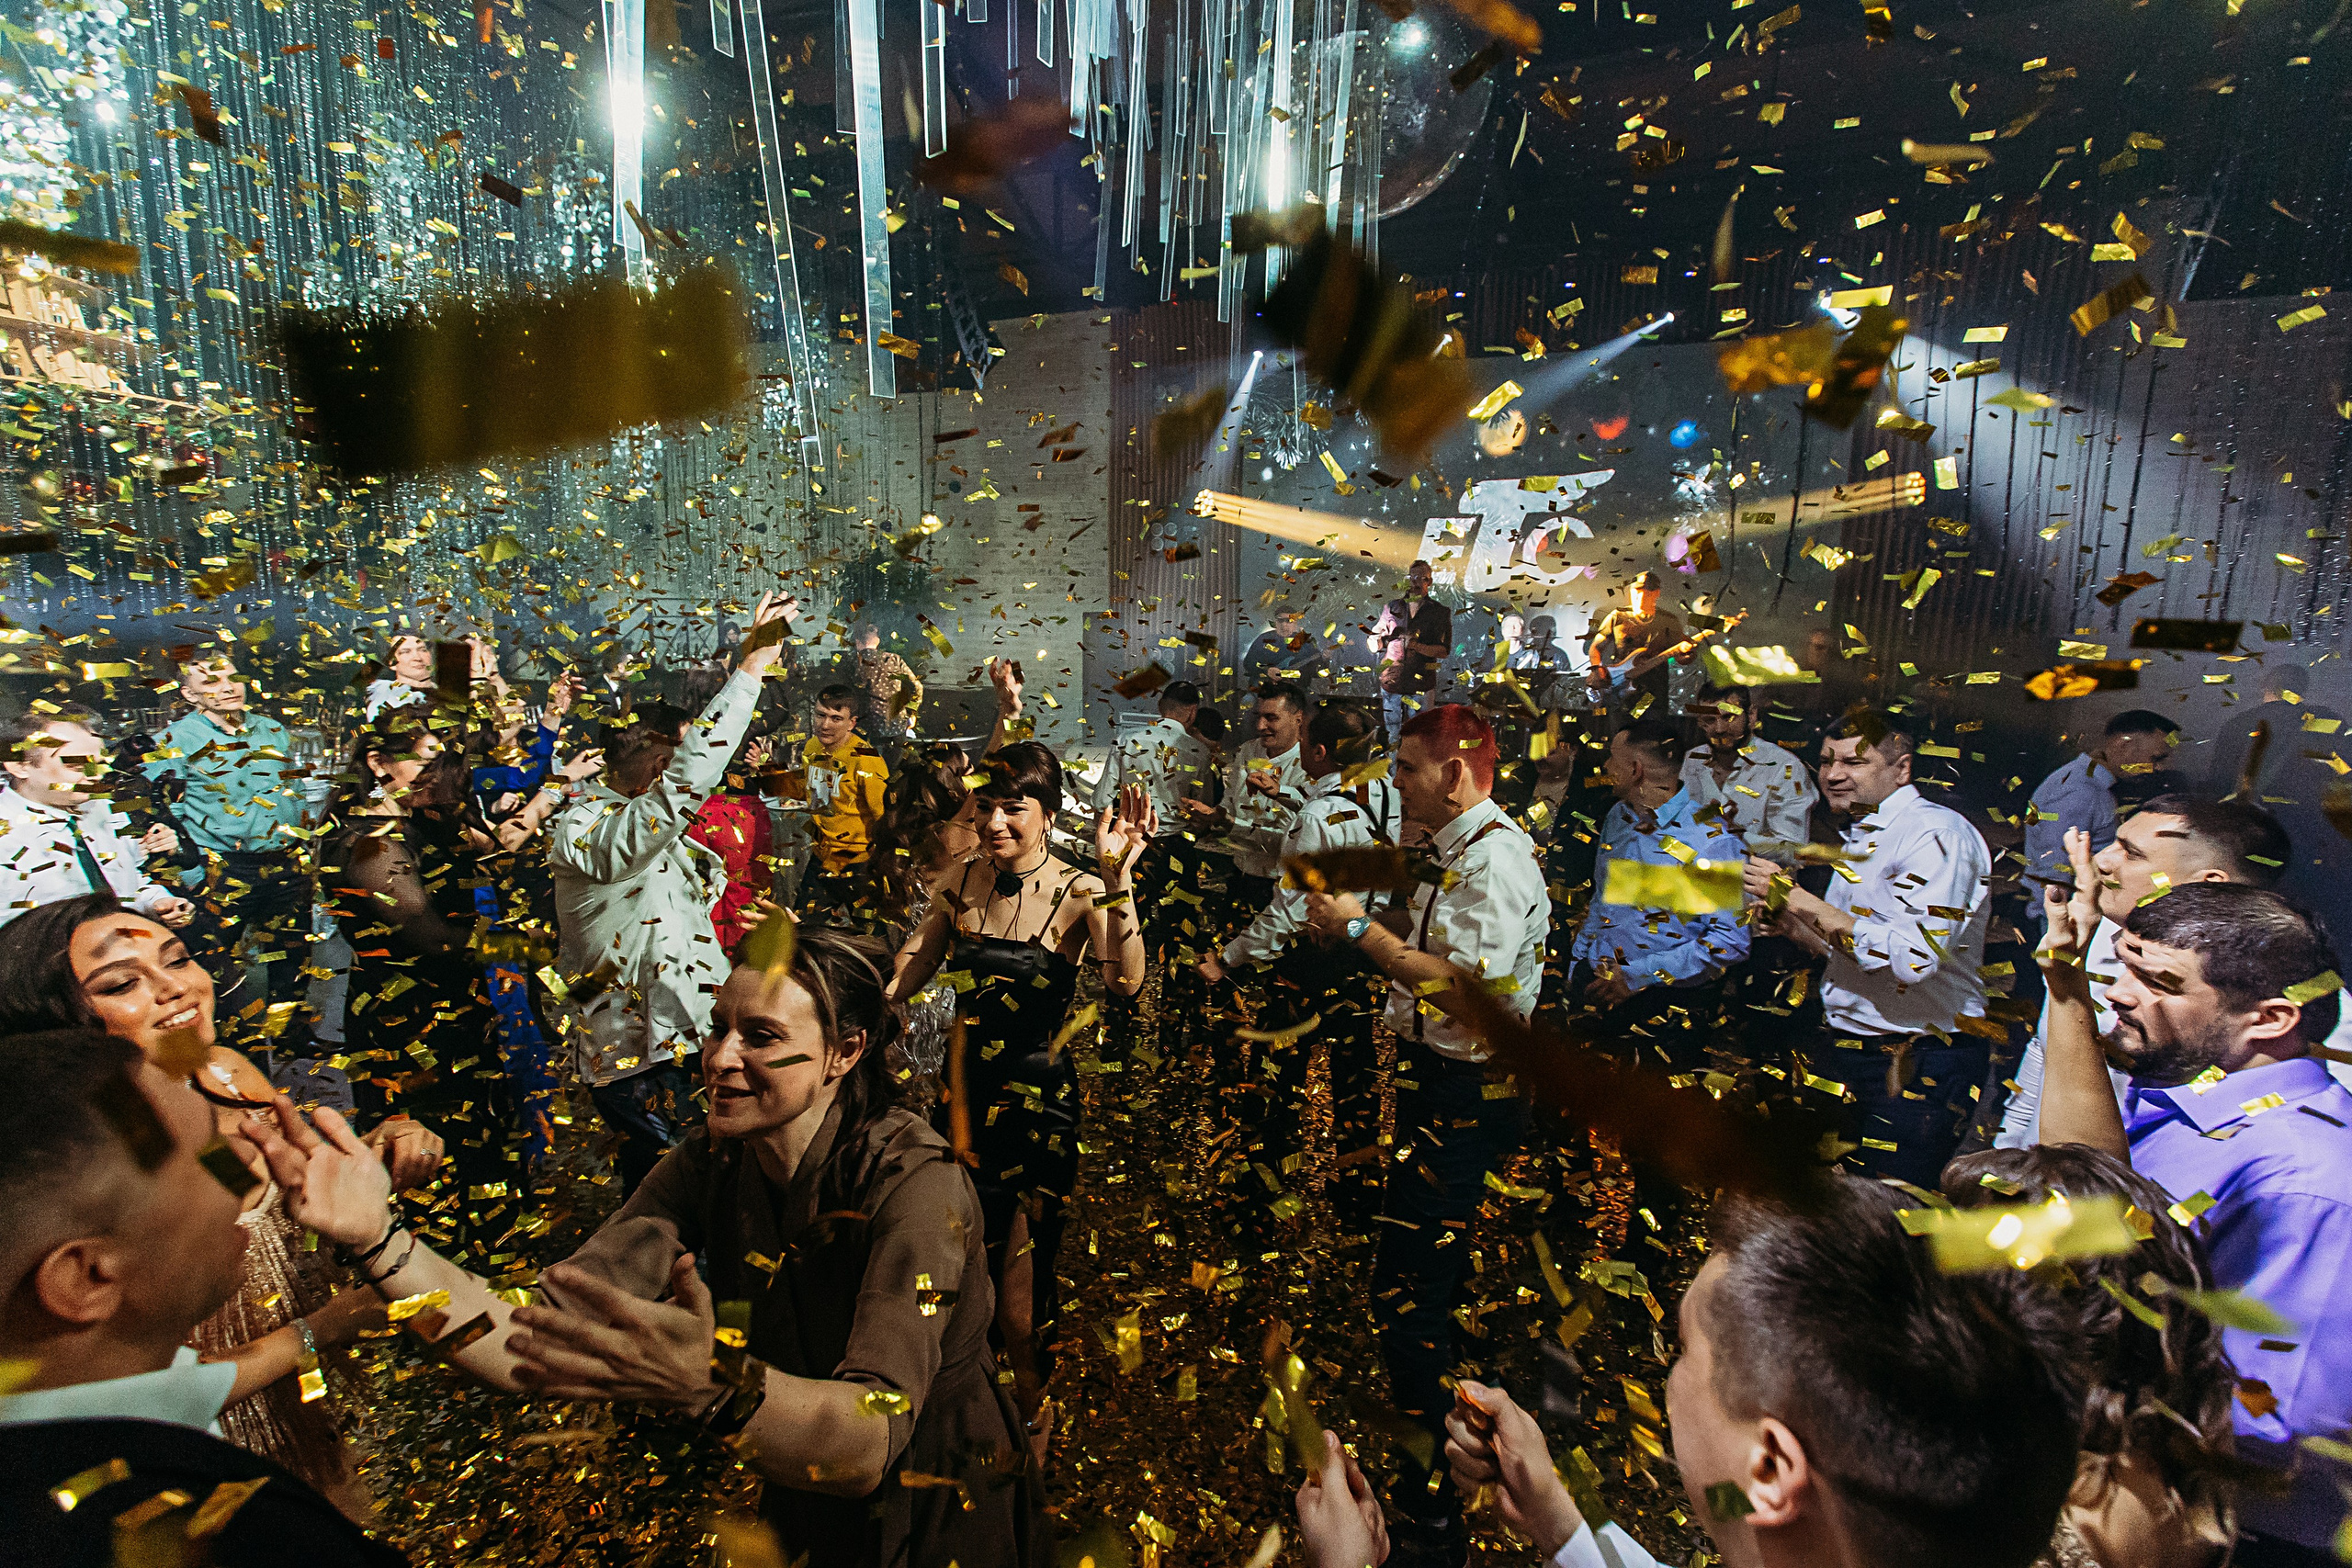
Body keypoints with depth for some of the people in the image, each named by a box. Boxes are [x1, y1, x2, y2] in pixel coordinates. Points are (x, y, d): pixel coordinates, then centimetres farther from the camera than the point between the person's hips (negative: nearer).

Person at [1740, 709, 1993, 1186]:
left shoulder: (1937, 833, -15)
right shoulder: (1861, 835, 15)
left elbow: (1912, 957, -28)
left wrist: (1803, 901, -21)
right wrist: (1792, 927, 4)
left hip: (1918, 1062, -8)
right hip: (1843, 1047, 8)